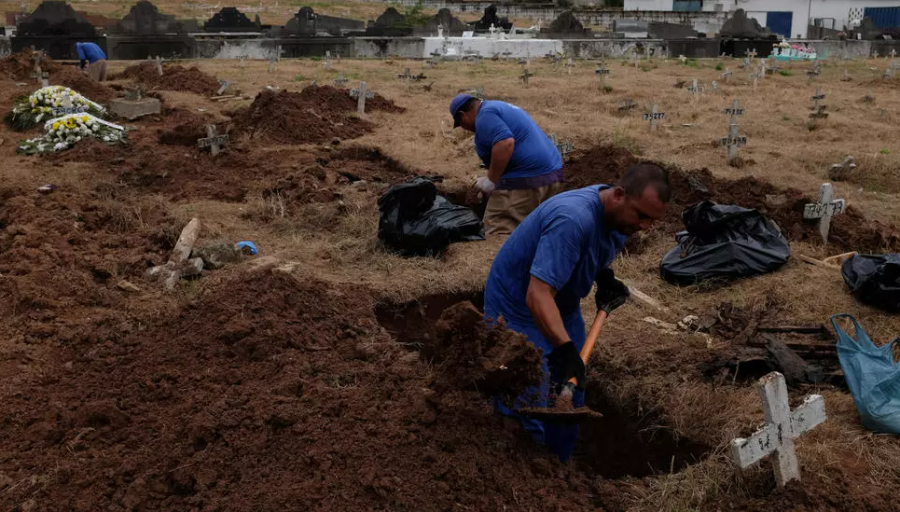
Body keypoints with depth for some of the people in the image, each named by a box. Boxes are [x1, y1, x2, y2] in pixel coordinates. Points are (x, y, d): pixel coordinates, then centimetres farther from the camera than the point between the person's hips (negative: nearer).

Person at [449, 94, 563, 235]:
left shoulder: (485, 115, -7)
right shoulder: (501, 107, 25)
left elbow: (505, 143, -24)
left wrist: (491, 181, -15)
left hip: (526, 181, -10)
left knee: (499, 235, -8)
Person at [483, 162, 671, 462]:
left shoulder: (620, 216, -8)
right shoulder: (573, 219, -36)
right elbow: (537, 295, -42)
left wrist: (605, 278, -2)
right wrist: (565, 349, -50)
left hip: (563, 308, 9)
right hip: (519, 311, -9)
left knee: (570, 401, 16)